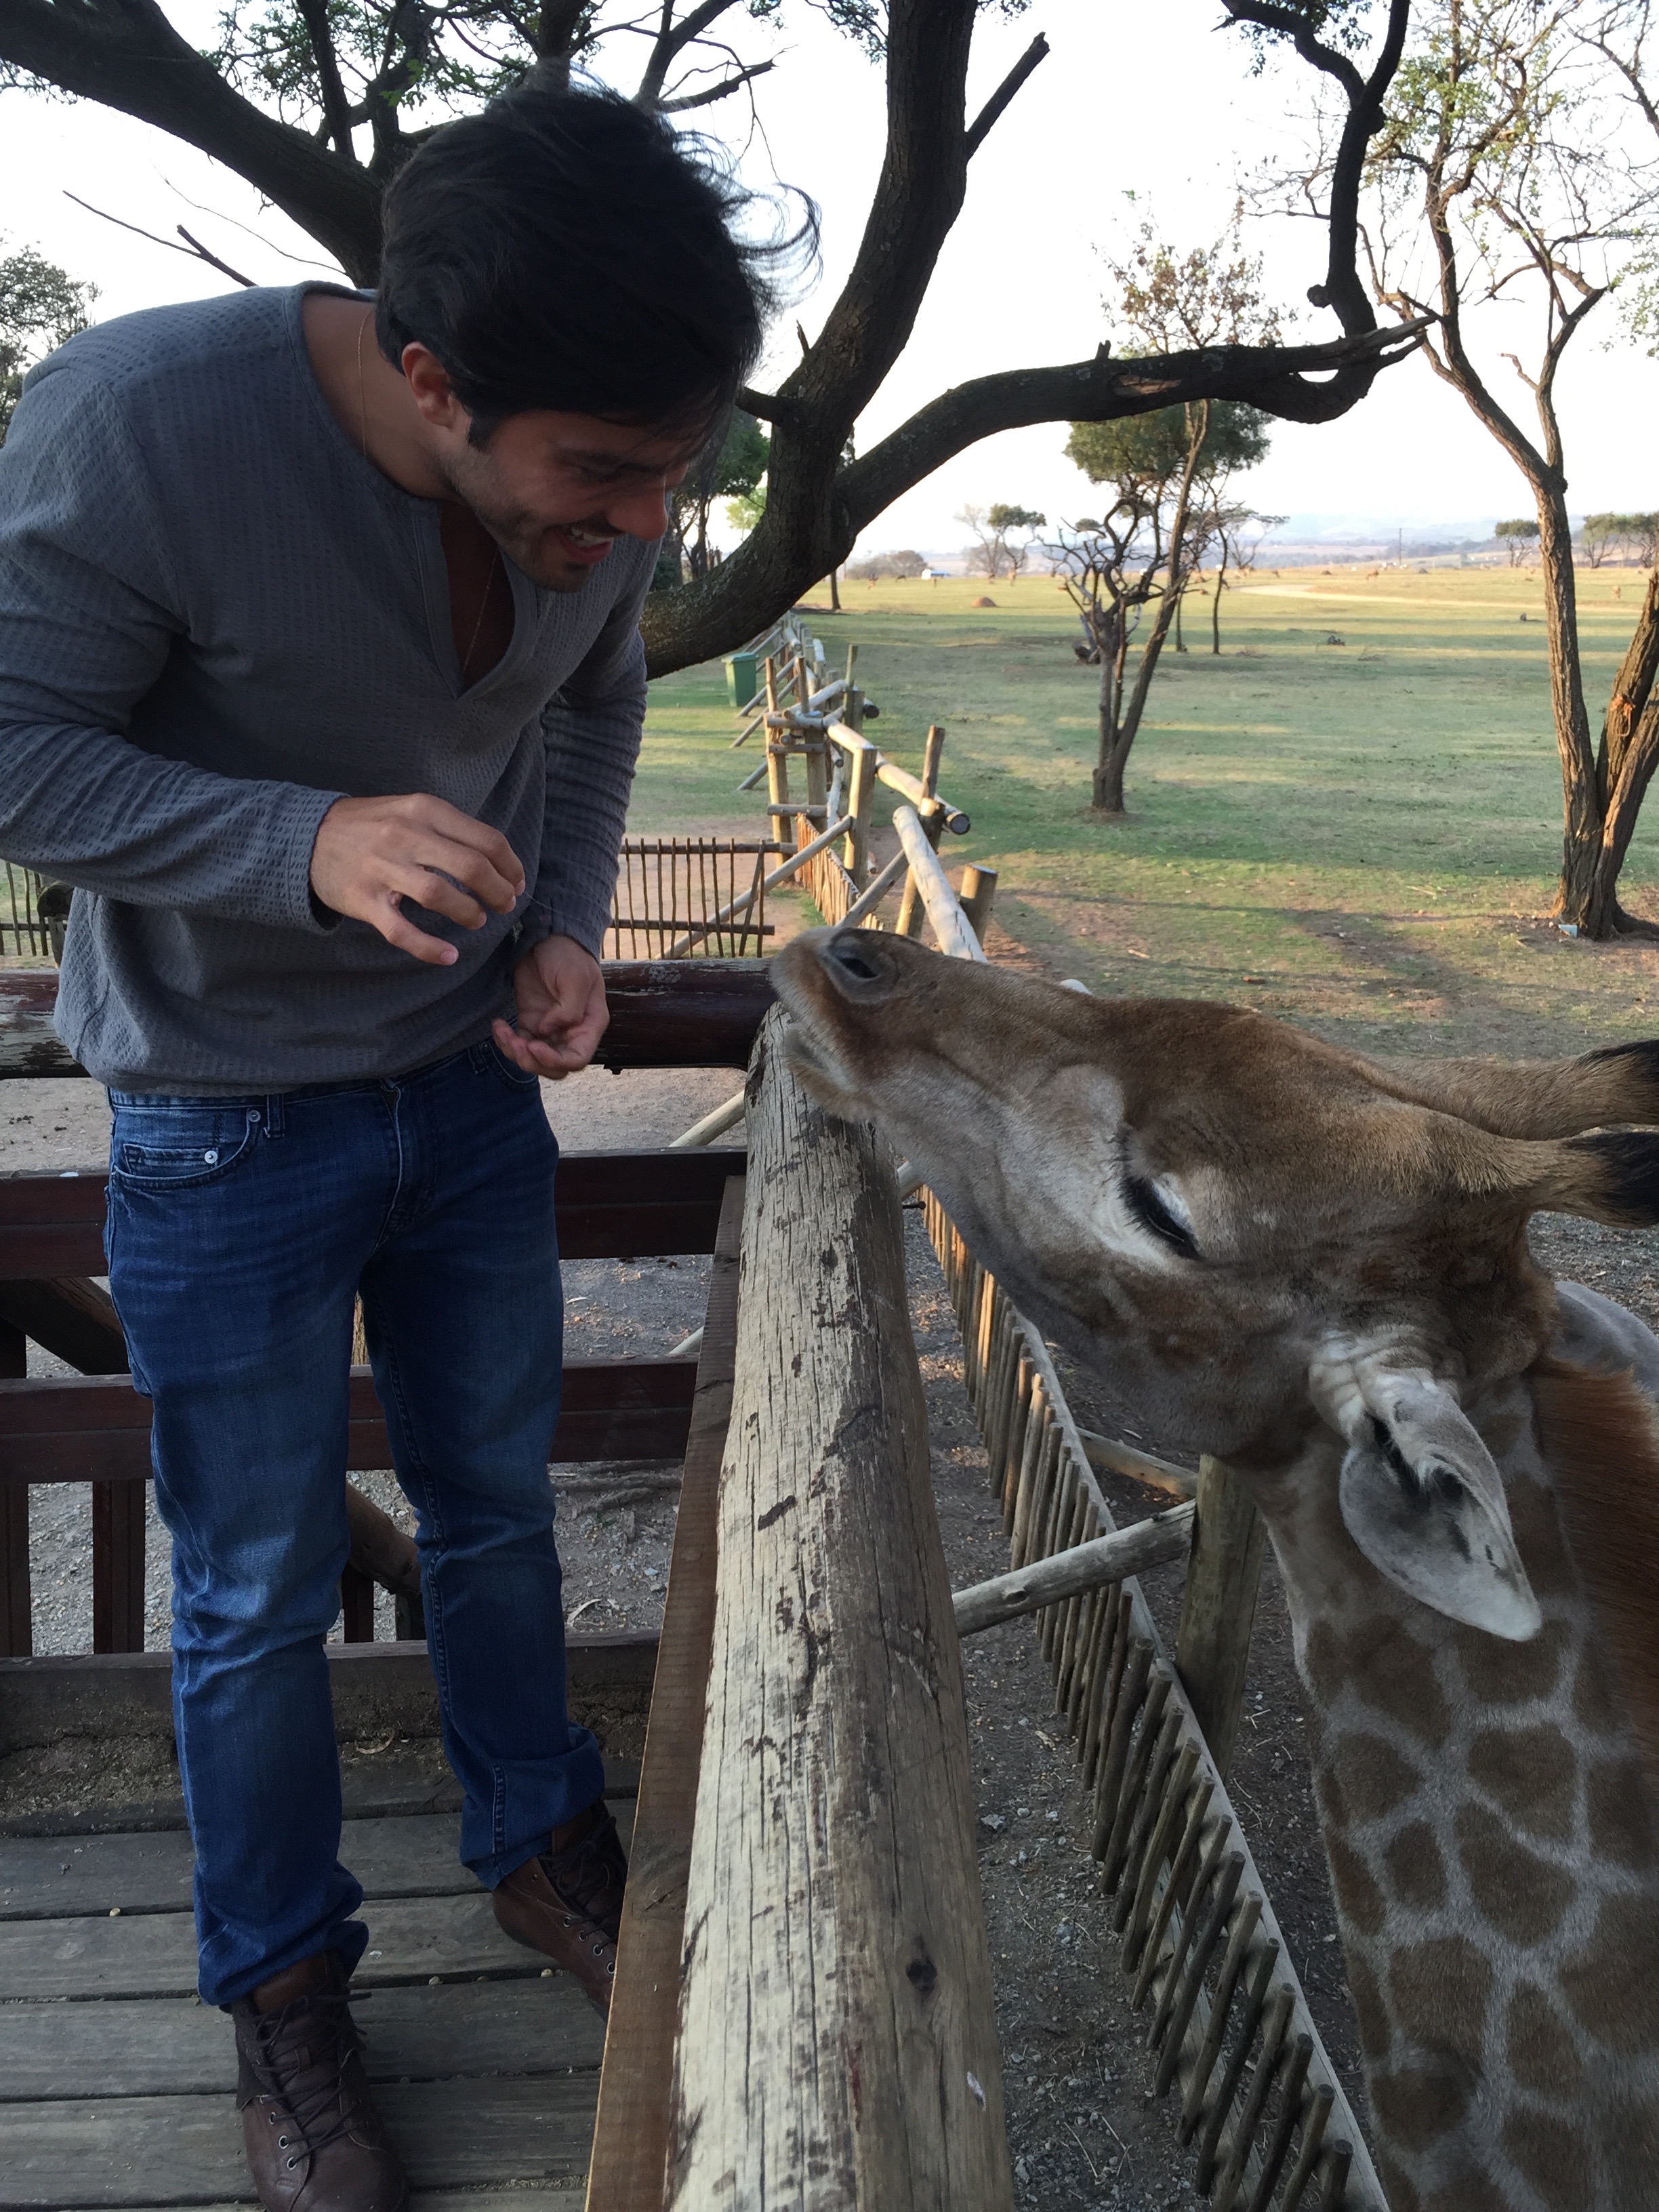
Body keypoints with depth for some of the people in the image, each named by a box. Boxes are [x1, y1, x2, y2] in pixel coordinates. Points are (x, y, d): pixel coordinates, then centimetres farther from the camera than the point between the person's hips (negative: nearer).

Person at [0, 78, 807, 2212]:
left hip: (470, 1081, 5)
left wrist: (567, 931, -9)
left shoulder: (594, 483, -11)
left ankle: (543, 1851, 43)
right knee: (257, 1594, 9)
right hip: (224, 1125, -4)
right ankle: (280, 1990, 34)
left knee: (498, 1511, 19)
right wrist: (313, 844, -34)